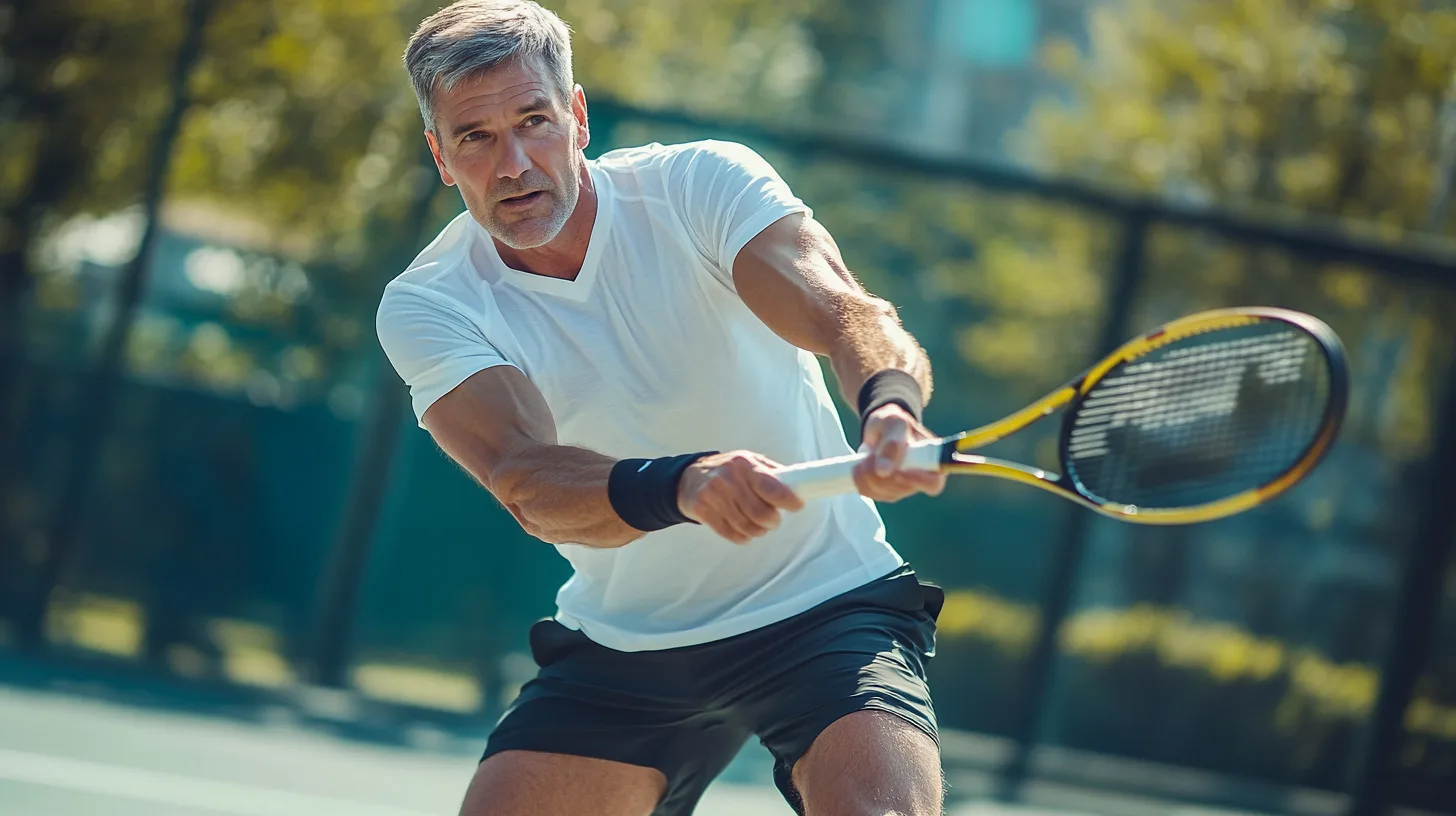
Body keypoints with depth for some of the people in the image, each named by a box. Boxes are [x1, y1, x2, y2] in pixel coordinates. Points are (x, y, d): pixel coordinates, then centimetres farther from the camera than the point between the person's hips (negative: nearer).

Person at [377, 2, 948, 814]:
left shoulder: (703, 183, -11)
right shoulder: (425, 307, -10)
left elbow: (846, 313, -27)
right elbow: (527, 481, -27)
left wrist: (890, 406, -52)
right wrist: (683, 487, -48)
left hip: (826, 605, -2)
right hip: (619, 647, 2)